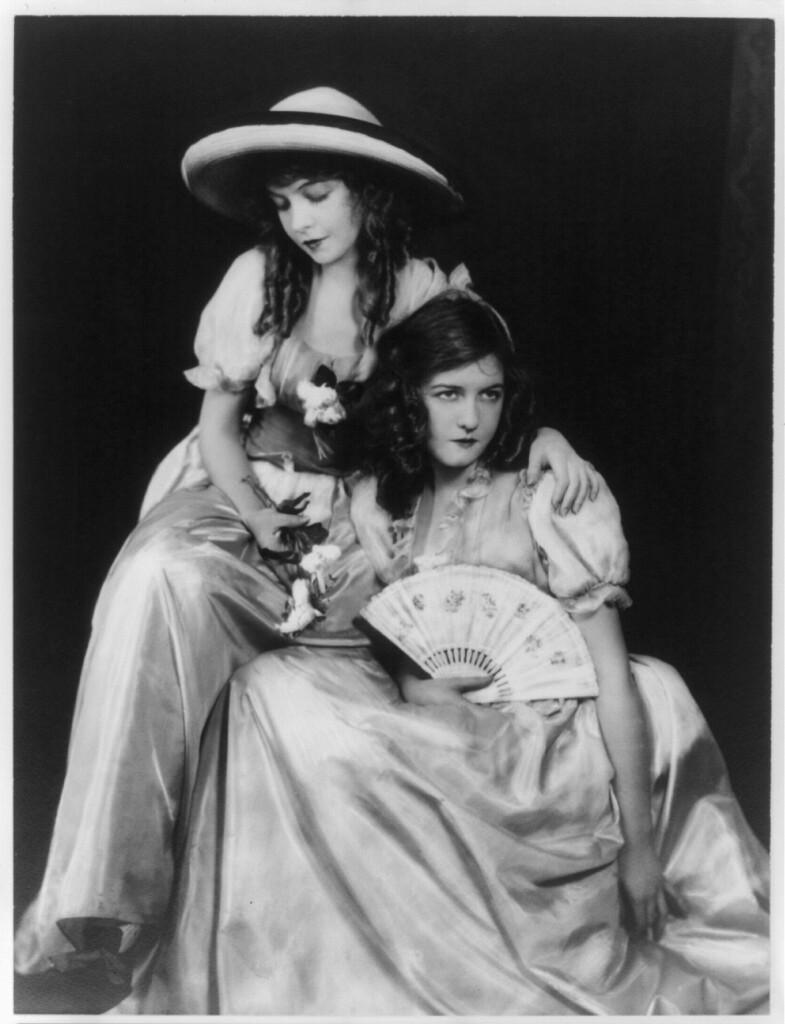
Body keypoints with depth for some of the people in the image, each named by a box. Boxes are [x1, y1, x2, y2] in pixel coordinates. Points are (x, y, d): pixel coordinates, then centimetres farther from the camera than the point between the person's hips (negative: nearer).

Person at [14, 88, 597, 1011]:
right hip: (242, 498, 0)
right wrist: (260, 521, -12)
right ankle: (93, 916, -27)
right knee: (159, 577, -31)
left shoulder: (424, 290, 0)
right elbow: (217, 423, 5)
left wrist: (548, 435, -24)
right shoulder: (258, 277, 3)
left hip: (361, 517, 0)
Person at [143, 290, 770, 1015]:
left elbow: (613, 675, -11)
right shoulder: (377, 502, 6)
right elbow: (398, 659, 10)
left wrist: (639, 845, -14)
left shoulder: (556, 497, -7)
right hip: (425, 740, 5)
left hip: (539, 741, -4)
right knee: (268, 690, -18)